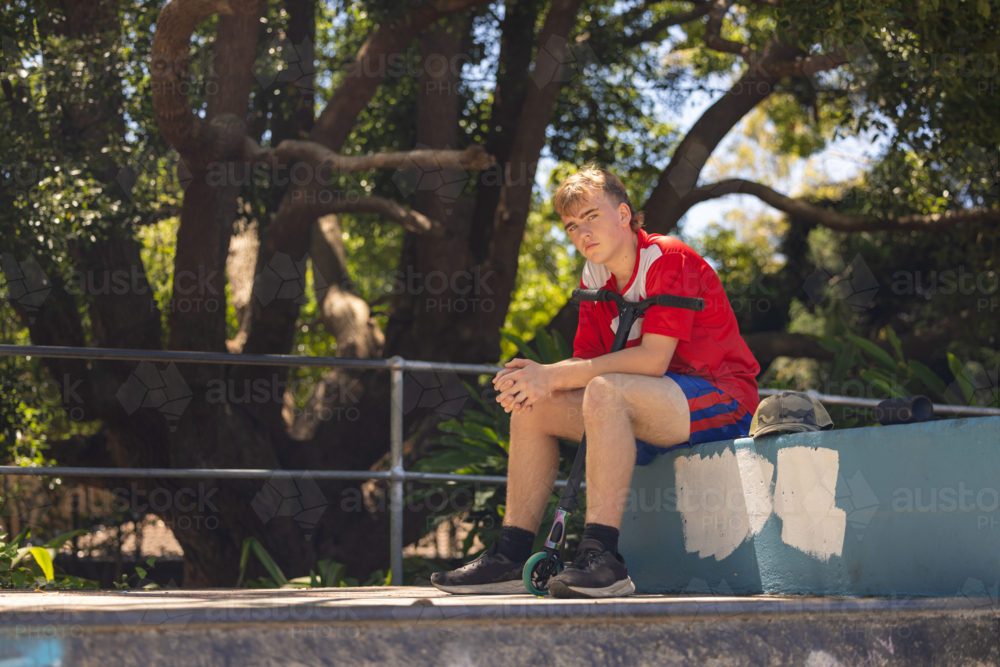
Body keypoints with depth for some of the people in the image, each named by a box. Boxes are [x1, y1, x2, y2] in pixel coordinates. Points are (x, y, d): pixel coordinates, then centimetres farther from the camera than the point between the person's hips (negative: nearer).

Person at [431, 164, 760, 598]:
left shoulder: (668, 260, -15)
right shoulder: (595, 279, 10)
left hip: (723, 401, -8)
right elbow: (584, 360, 4)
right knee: (533, 408, -3)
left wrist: (552, 376, -25)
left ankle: (602, 557, -39)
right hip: (655, 409, 8)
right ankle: (512, 555, -5)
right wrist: (536, 377, -19)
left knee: (605, 391, -34)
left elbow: (652, 359, -25)